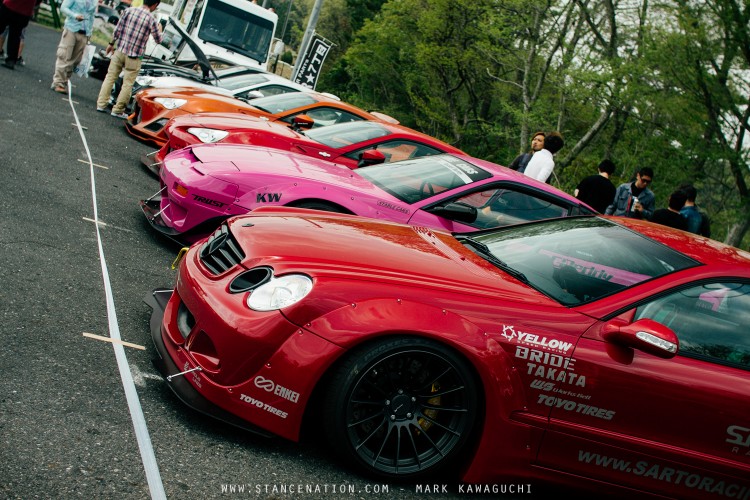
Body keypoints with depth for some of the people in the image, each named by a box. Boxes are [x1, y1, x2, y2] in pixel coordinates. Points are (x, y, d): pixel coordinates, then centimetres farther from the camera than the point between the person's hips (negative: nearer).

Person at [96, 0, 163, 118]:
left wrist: (111, 43, 16)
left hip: (120, 51, 4)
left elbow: (118, 30, 3)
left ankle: (101, 104, 13)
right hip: (133, 57, -3)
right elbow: (158, 40, 2)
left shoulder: (129, 11, -1)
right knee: (127, 84, 6)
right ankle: (118, 110, 10)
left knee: (110, 77, 12)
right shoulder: (151, 20, -11)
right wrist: (159, 29, 22)